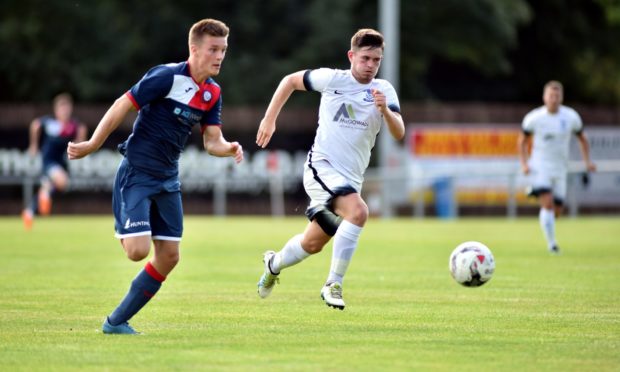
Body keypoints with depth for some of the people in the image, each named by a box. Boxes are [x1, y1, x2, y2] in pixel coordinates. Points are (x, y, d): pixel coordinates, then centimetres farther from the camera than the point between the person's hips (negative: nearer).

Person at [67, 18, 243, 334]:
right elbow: (122, 106, -13)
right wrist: (92, 145, -12)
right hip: (136, 174, -7)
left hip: (167, 179, 7)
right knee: (138, 250, -19)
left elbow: (212, 141, 6)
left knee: (169, 256, 2)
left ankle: (117, 321, 13)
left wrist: (229, 149, -18)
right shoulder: (167, 77, -17)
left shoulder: (212, 93, 5)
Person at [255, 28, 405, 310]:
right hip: (322, 167, -5)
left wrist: (385, 110, -31)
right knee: (358, 212, -30)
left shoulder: (384, 91, 0)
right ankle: (333, 285, -22)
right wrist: (269, 119, 4)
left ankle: (274, 264, 45)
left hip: (352, 178, 5)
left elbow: (399, 134, -12)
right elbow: (291, 81, 9)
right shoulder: (333, 79, -6)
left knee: (313, 243, 15)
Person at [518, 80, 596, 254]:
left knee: (556, 211, 4)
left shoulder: (571, 117, -1)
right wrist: (524, 163, -6)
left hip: (560, 169, 3)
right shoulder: (534, 117, -7)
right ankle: (551, 243, -17)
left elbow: (582, 139, 12)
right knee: (548, 203, -22)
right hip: (539, 167, -3)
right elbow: (522, 140, 6)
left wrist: (587, 161, -1)